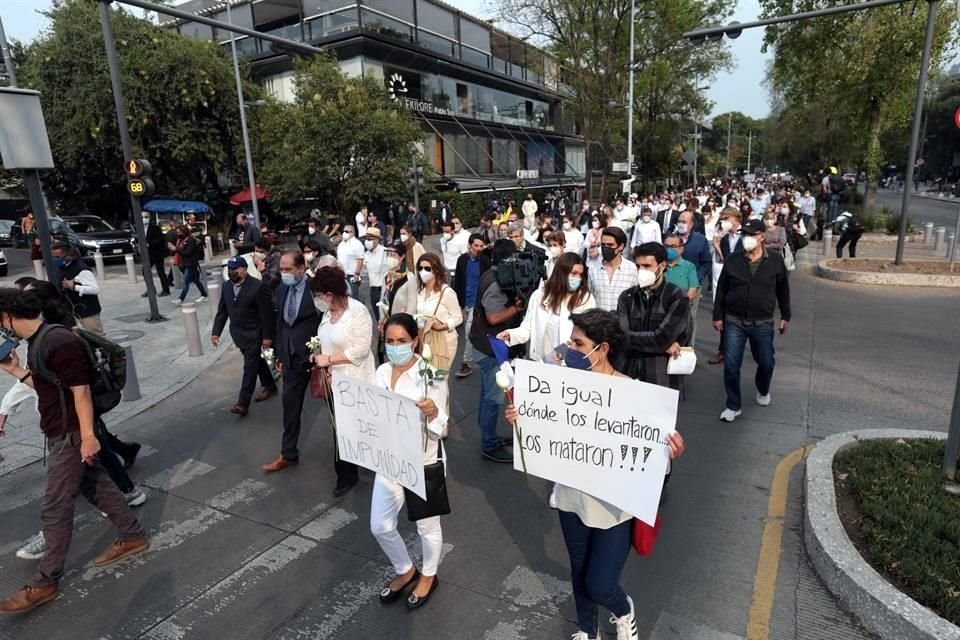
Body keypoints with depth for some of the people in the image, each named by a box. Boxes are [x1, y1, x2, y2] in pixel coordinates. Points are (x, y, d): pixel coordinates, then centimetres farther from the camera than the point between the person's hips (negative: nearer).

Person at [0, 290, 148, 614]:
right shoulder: (37, 341, 9)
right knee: (97, 487, 18)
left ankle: (45, 583, 13)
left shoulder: (60, 342, -23)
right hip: (61, 433, 10)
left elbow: (81, 391, -24)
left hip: (70, 436, -10)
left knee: (55, 509, 0)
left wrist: (88, 436, -23)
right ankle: (133, 537, 31)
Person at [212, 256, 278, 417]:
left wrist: (267, 336, -15)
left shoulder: (258, 286, -18)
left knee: (250, 367, -4)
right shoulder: (226, 286, 3)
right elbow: (222, 311, 8)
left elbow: (266, 313, -16)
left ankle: (243, 403, -1)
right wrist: (216, 332, 2)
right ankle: (270, 387, 36)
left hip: (254, 334, -7)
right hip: (238, 334, 7)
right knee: (257, 361, 19)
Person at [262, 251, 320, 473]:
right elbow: (280, 323, 11)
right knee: (290, 404, 10)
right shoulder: (281, 290, 4)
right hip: (292, 356, 6)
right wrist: (279, 355, 11)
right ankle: (288, 454, 23)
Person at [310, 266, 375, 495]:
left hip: (354, 381, -8)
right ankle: (347, 473, 34)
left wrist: (328, 359, -19)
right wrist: (319, 356, -1)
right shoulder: (329, 311, 3)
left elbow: (360, 350, -22)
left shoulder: (357, 311, -20)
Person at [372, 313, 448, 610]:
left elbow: (439, 429, -20)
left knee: (426, 525, 16)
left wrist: (433, 413, -41)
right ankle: (405, 571, 42)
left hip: (423, 462, -5)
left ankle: (428, 576, 44)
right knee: (379, 526, 15)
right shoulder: (381, 372, -2)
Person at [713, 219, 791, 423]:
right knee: (731, 365, 0)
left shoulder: (775, 260, -3)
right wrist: (717, 316, 0)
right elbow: (721, 289, 2)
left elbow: (783, 290, 7)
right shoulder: (733, 260, -3)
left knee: (766, 363, 13)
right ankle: (733, 406, 14)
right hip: (734, 322, 0)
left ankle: (763, 391, 44)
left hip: (763, 324, 0)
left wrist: (785, 316, 10)